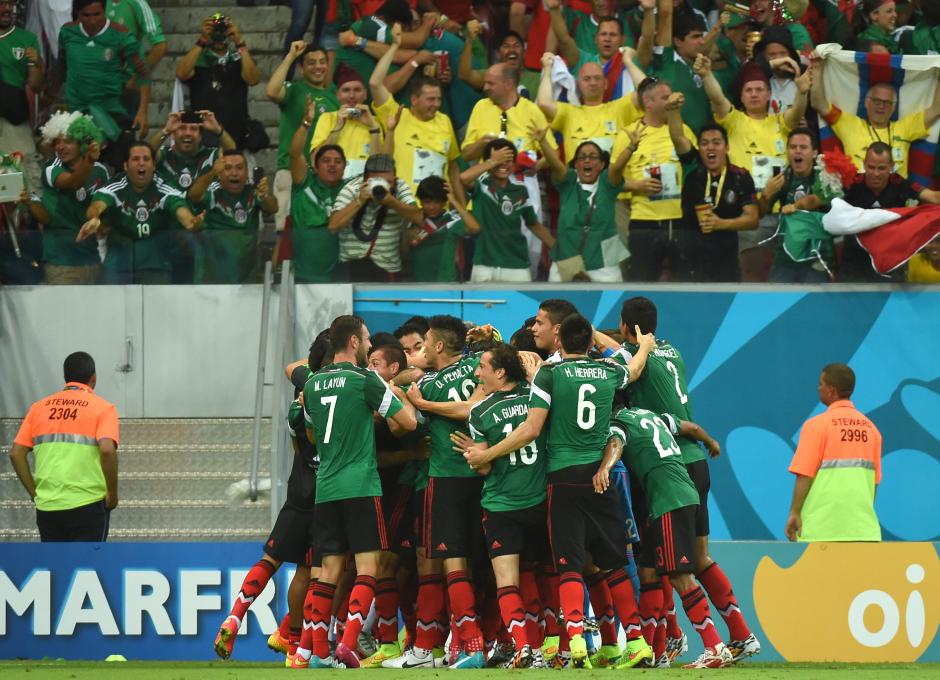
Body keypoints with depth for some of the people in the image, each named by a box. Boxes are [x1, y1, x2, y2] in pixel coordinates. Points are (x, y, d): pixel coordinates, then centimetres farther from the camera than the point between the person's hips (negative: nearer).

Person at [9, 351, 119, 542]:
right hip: (88, 505, -4)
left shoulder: (39, 408, 9)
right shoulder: (102, 408, -3)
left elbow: (16, 453, 4)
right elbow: (107, 450, -17)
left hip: (47, 507, 4)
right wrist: (112, 493, -6)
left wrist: (34, 492, 12)